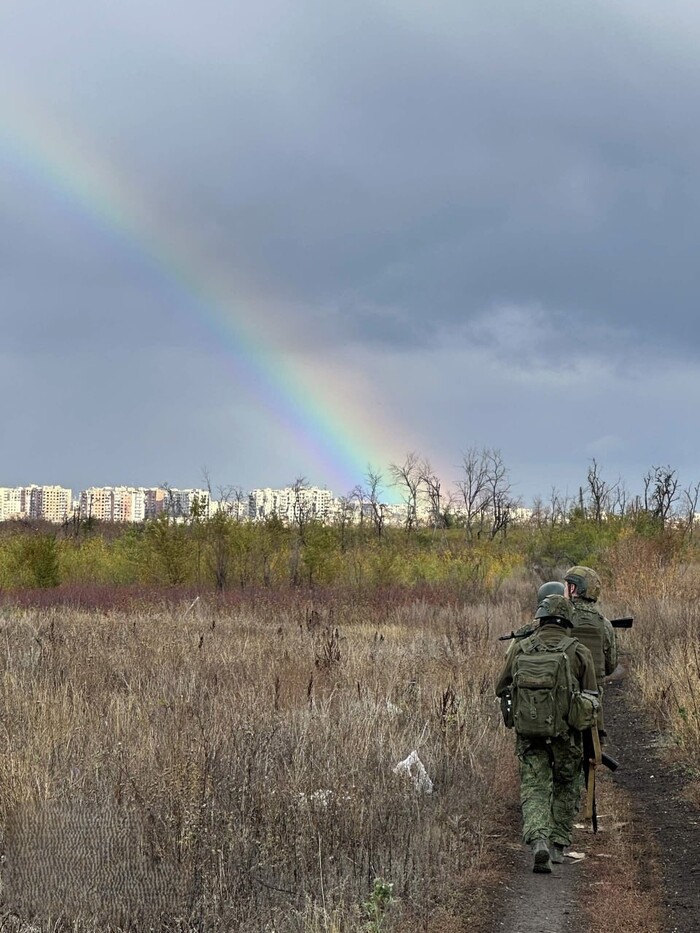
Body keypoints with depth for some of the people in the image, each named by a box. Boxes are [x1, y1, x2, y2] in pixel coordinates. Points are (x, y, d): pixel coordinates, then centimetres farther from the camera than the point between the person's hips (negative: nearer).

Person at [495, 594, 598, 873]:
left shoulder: (520, 649, 2)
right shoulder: (578, 652, -4)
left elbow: (501, 689, 13)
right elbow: (591, 699, -2)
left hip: (528, 732, 1)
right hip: (566, 732, -1)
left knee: (534, 789, 4)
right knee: (566, 787, 20)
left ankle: (538, 841, -20)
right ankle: (558, 845, 20)